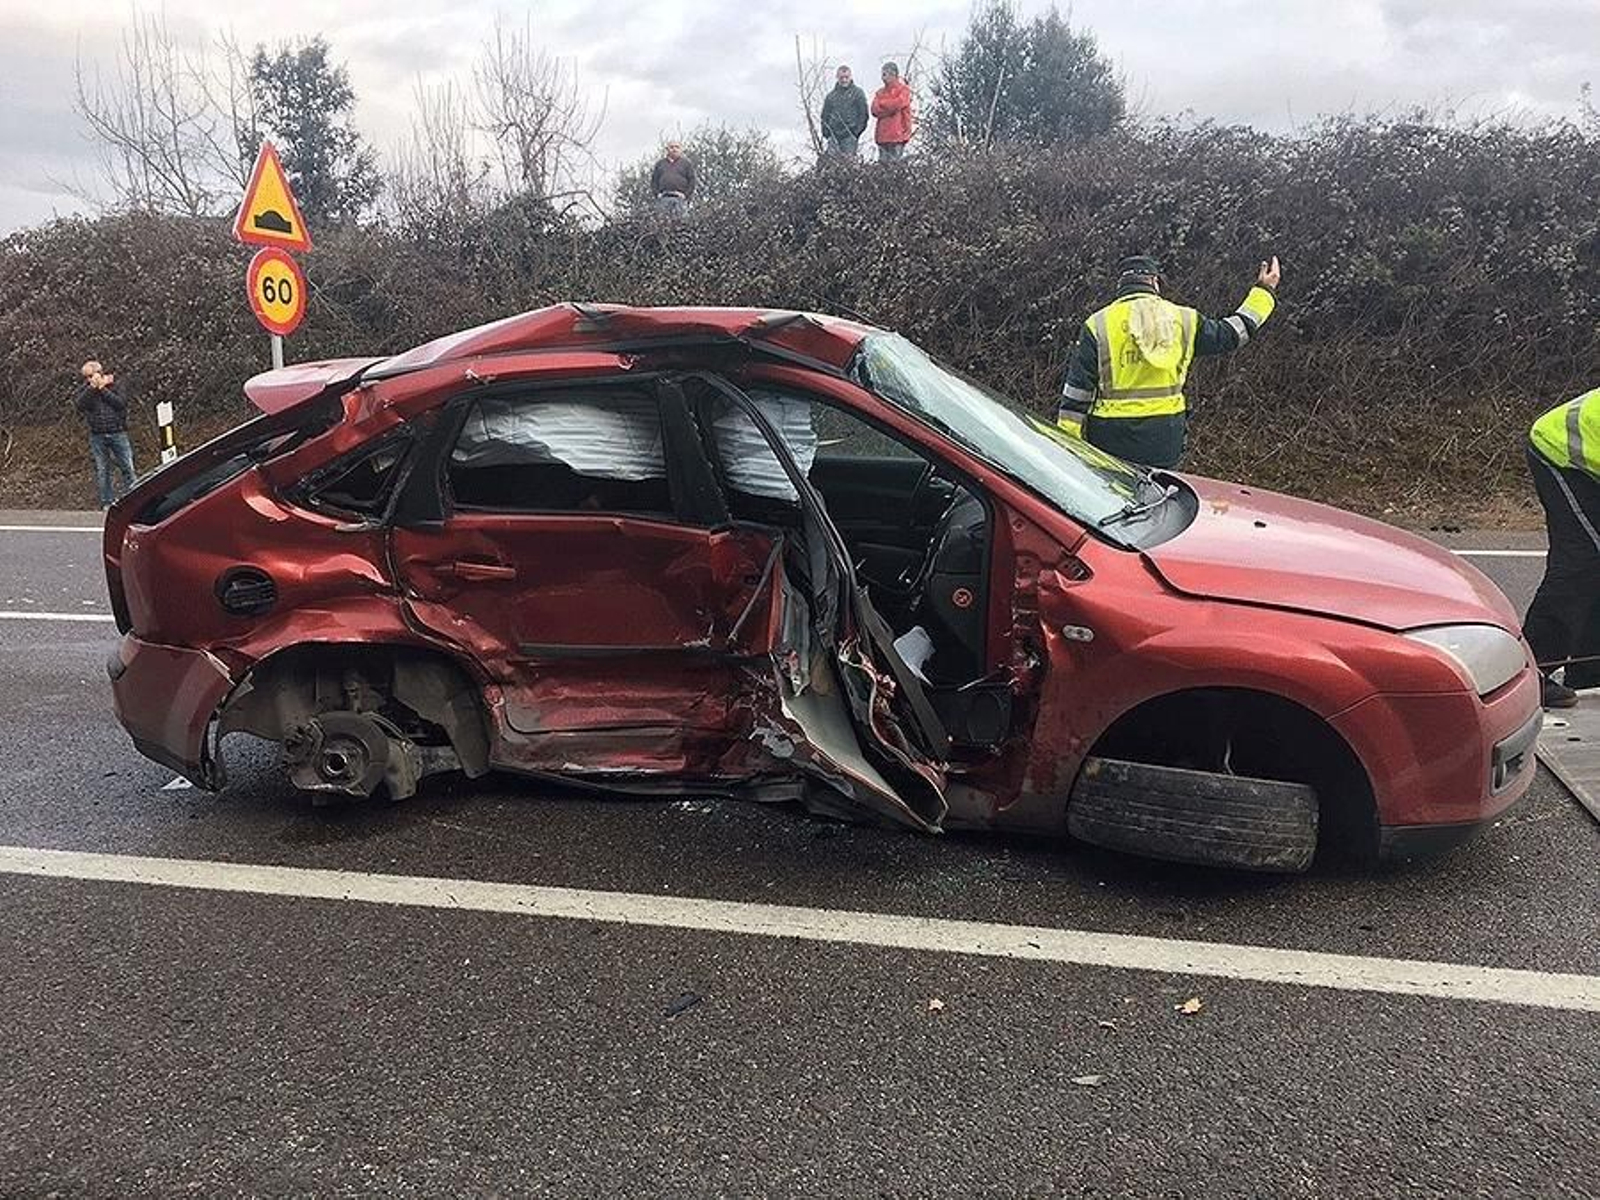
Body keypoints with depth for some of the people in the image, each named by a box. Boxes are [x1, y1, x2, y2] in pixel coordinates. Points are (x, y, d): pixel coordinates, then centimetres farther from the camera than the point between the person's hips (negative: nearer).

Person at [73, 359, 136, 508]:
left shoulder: (114, 385, 2)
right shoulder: (84, 389, 4)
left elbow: (122, 403, -14)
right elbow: (79, 405, -14)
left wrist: (103, 389, -16)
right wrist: (92, 388, -20)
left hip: (118, 433, -1)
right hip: (97, 436, 2)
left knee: (127, 467, -3)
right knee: (101, 471, 6)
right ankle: (107, 502, 13)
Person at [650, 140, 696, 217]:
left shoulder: (687, 163, 14)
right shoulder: (660, 164, 21)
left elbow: (692, 181, 7)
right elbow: (654, 180, 18)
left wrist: (686, 195, -6)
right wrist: (657, 193, 1)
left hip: (680, 197, -2)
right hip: (664, 198, 2)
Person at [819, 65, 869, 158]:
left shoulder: (858, 93, 6)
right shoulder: (831, 96, 16)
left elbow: (863, 114, 2)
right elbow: (825, 116, 18)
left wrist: (856, 132, -8)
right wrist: (826, 134, 6)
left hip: (850, 137, -3)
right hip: (833, 136, 3)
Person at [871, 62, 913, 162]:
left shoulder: (903, 90, 2)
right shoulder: (880, 93, 18)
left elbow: (897, 104, -15)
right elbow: (875, 110, 4)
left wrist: (881, 103, 1)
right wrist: (890, 107, -8)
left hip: (898, 135, -5)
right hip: (882, 135, 5)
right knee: (883, 162, 3)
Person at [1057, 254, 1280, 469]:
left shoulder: (1099, 325, -3)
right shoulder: (1183, 319, 4)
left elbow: (1077, 391, -5)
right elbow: (1233, 333, 20)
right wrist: (1264, 291, 34)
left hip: (1112, 439, -3)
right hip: (1166, 437, 3)